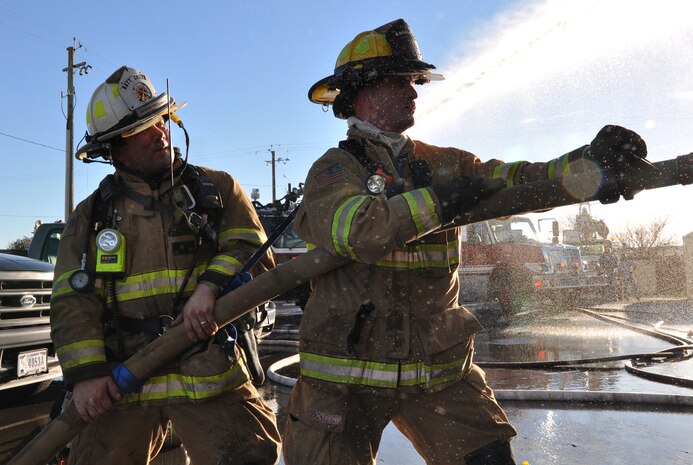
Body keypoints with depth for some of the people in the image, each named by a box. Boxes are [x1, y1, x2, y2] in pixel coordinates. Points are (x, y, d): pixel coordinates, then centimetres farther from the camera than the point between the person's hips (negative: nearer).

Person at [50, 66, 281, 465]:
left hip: (209, 372, -1)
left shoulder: (217, 189, 9)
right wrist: (85, 372, -7)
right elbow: (73, 301, 6)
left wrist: (211, 285, -20)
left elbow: (252, 249, 0)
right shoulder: (90, 216, 12)